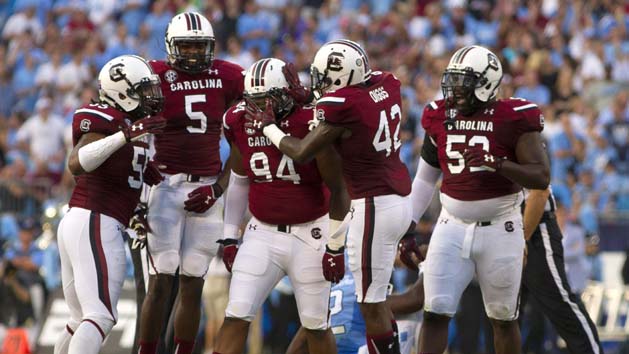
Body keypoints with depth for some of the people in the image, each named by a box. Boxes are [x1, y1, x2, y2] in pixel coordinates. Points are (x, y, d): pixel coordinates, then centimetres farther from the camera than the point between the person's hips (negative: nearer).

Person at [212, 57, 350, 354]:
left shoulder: (311, 123, -17)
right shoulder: (240, 122, -2)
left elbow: (337, 188, -11)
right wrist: (229, 237, 13)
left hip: (310, 236, -3)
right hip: (262, 235, 3)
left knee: (315, 325, 7)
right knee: (236, 318, -7)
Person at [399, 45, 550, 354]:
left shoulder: (513, 120, -11)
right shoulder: (440, 117, 3)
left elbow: (541, 177, -15)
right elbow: (425, 178, 14)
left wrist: (497, 163, -29)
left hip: (499, 229, -3)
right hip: (452, 227, 3)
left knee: (503, 319, 8)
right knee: (435, 314, -5)